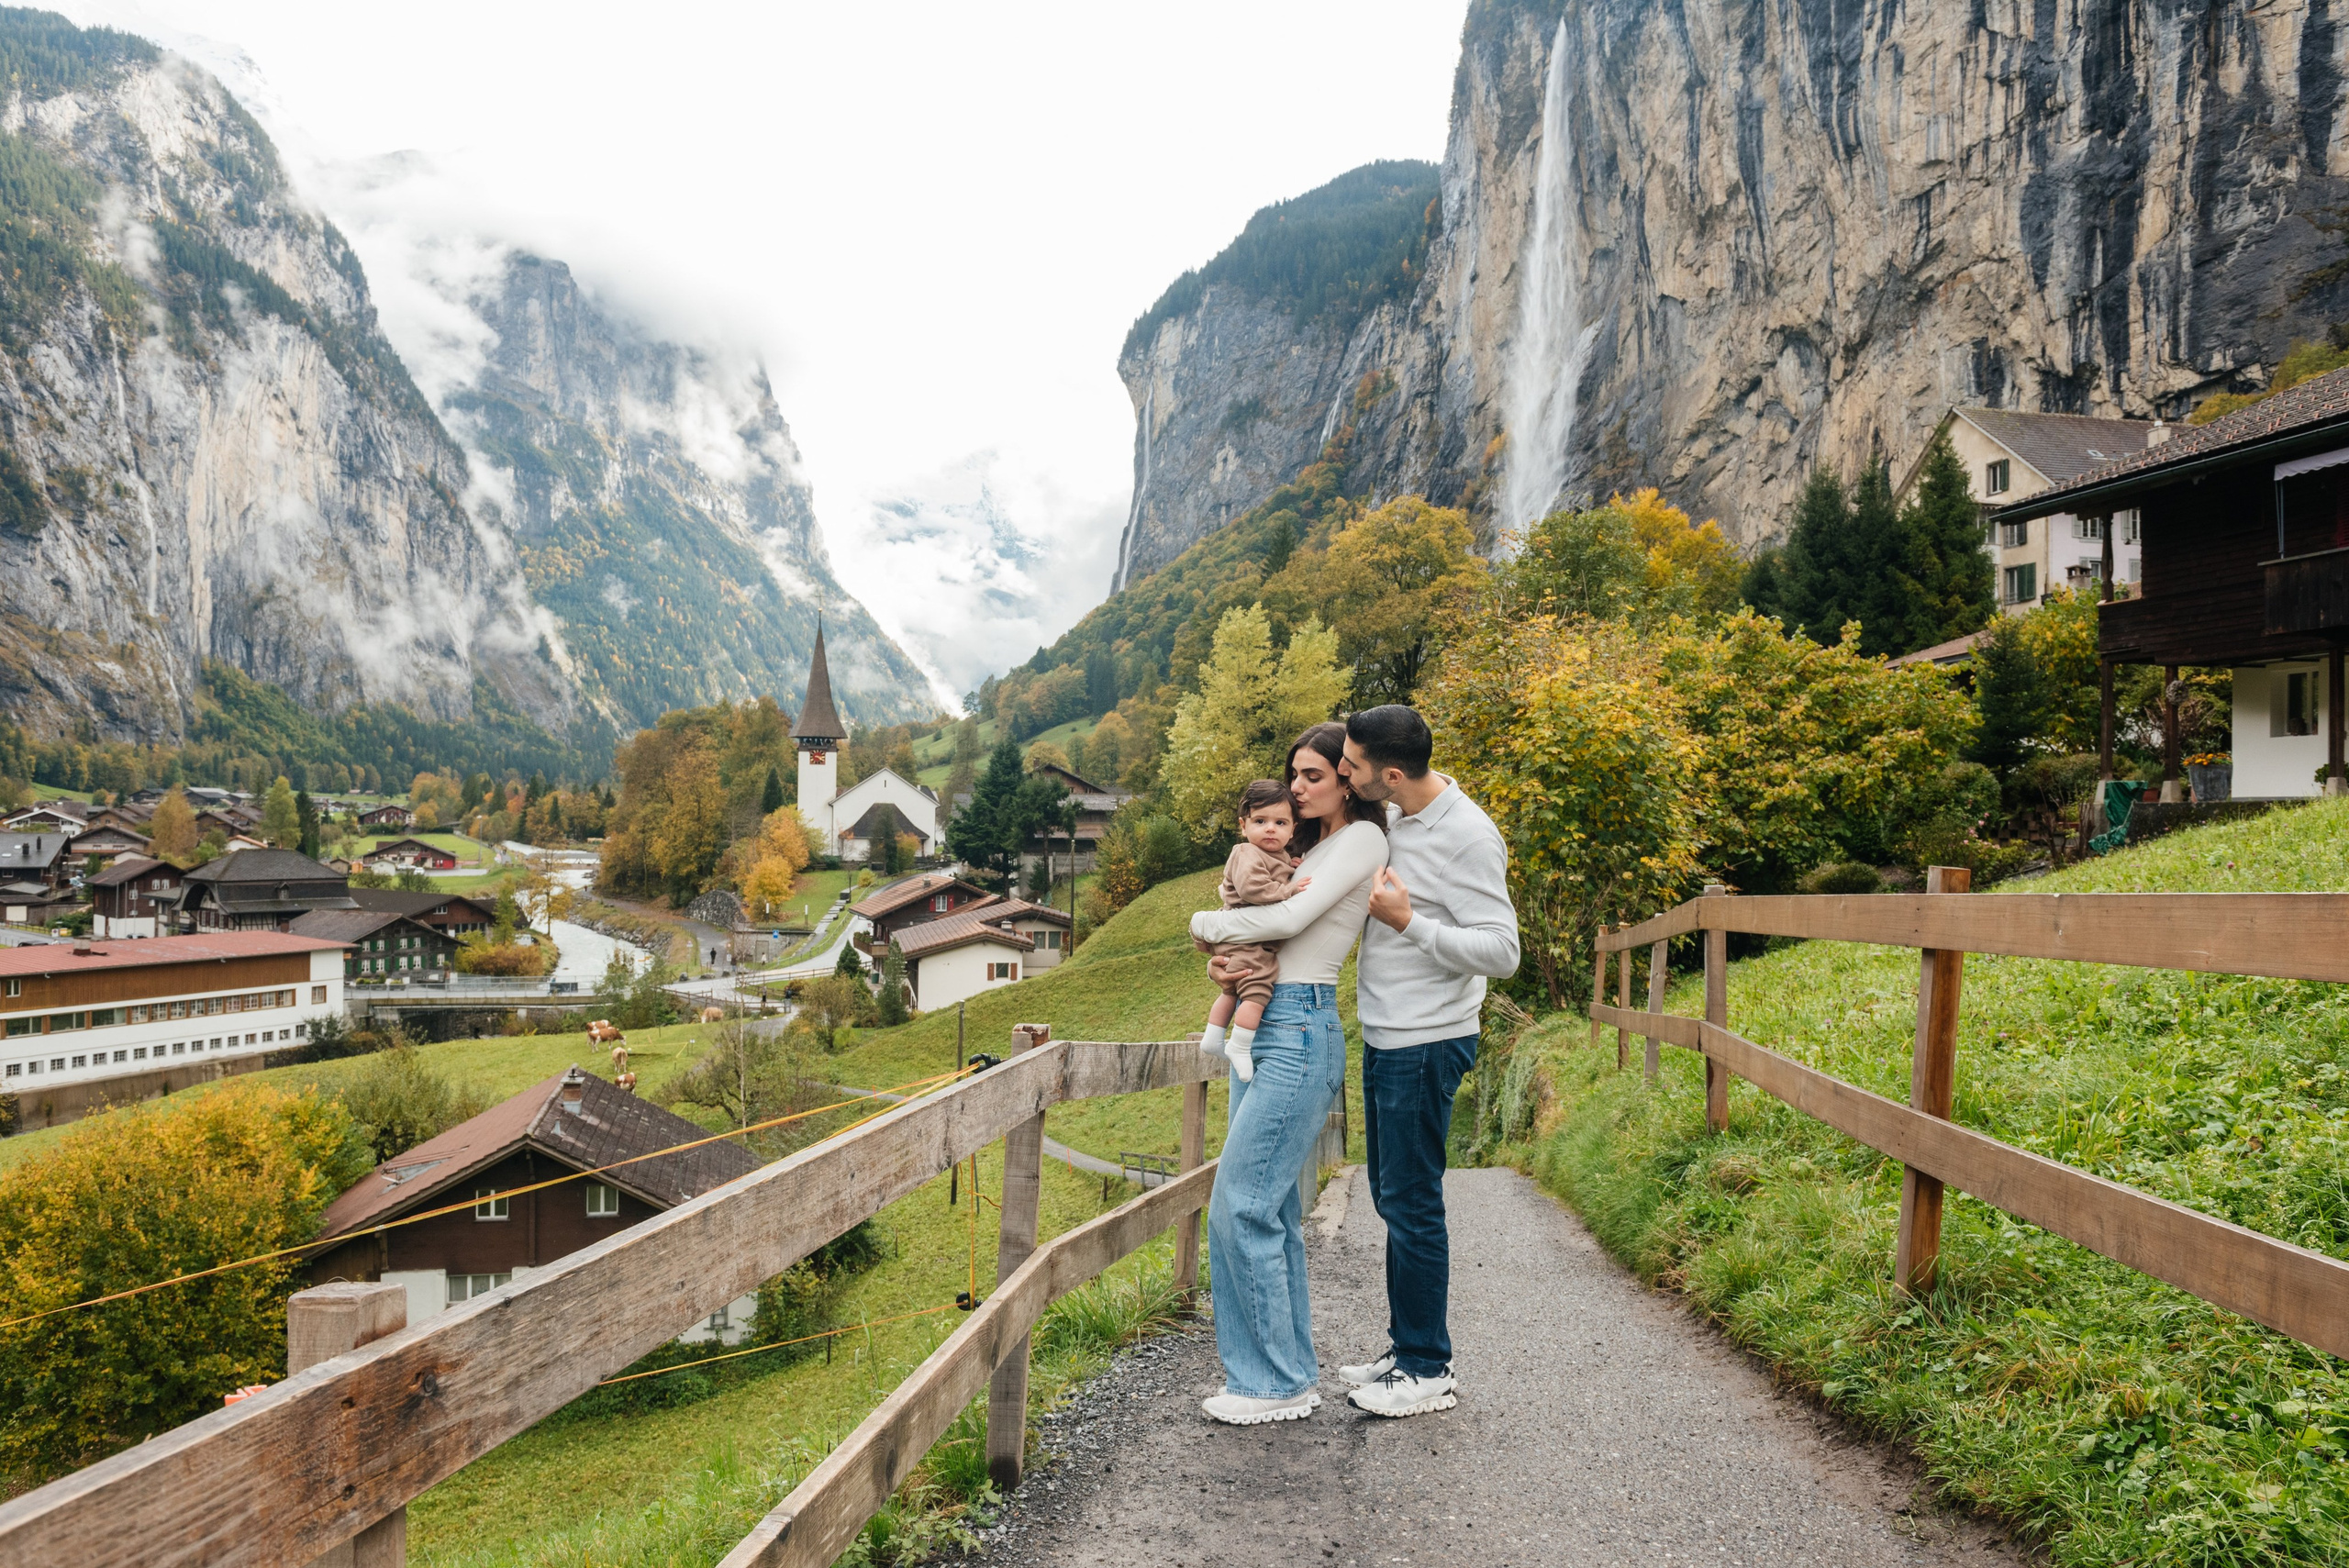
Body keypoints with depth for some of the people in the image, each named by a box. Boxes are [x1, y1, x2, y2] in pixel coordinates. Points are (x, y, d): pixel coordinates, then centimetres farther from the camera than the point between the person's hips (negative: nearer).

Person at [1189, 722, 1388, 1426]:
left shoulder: (1363, 839, -6)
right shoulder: (1313, 847, 21)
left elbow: (1292, 918, -16)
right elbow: (1267, 929, 20)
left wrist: (1205, 924, -2)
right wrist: (1221, 961, -2)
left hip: (1300, 1030, -9)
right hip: (1262, 1028, 9)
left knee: (1240, 1207, -10)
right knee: (1274, 1209, 11)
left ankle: (1279, 1382, 0)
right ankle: (1288, 1368, 19)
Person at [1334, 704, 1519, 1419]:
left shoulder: (1469, 836, -19)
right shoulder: (1390, 818, 6)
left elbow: (1500, 953, -21)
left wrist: (1406, 920, -23)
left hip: (1426, 1045, -9)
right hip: (1385, 1037, 9)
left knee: (1411, 1204, -2)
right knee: (1392, 1200, 16)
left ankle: (1430, 1371, 11)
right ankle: (1406, 1351, 29)